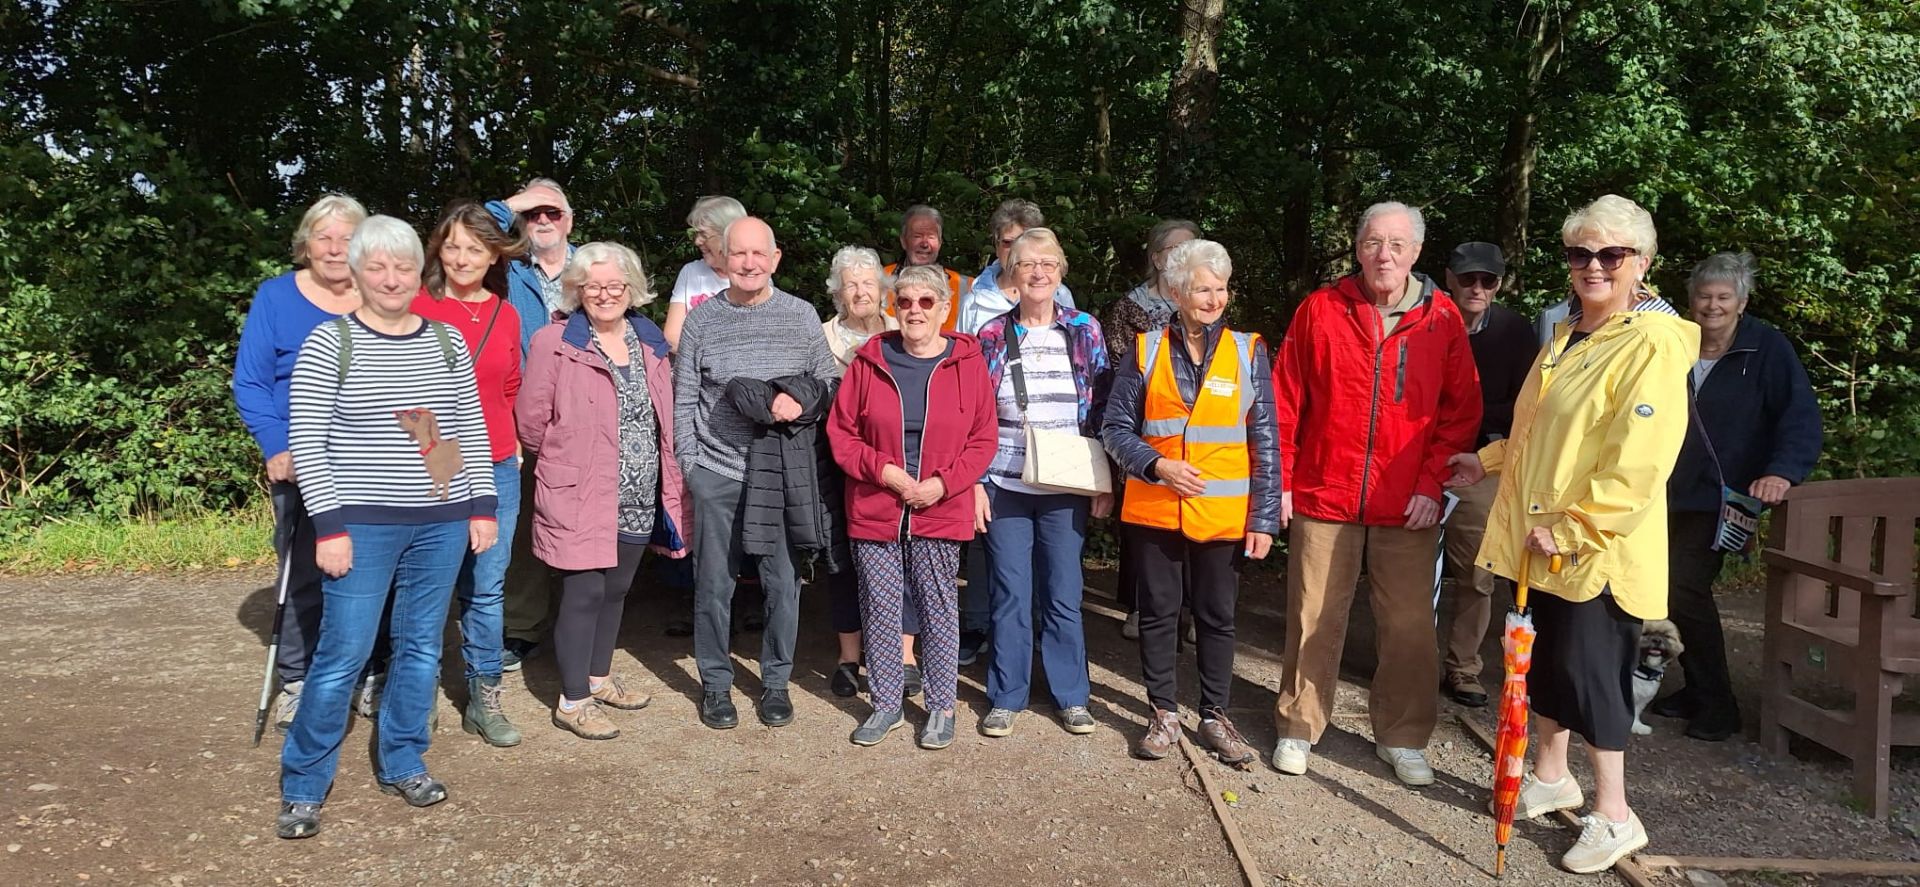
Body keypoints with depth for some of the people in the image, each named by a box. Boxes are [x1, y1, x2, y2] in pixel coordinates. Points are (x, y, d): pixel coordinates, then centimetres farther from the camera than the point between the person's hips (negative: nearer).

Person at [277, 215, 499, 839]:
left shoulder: (446, 341, 7)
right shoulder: (329, 343, -4)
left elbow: (472, 429, 11)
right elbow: (306, 442, -6)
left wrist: (482, 507, 6)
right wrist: (330, 525, -12)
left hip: (443, 521, 4)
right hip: (362, 522, -4)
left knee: (421, 645, 11)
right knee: (345, 651, -3)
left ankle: (402, 764, 26)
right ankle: (302, 785, 12)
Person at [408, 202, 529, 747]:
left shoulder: (505, 315, 8)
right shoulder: (416, 306, -4)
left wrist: (512, 444, 8)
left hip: (495, 469, 3)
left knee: (486, 587, 8)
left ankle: (484, 698, 19)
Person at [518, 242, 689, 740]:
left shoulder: (649, 342, 9)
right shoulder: (555, 343, -9)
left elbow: (664, 418, 13)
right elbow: (531, 419, -8)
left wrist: (669, 484, 10)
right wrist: (563, 461, 5)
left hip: (640, 498, 6)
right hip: (580, 495, -6)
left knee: (617, 590, 16)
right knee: (584, 593, -3)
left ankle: (598, 678, 34)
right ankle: (572, 702, 9)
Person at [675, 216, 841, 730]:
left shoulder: (802, 316, 3)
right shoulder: (701, 320, 2)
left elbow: (831, 384, 8)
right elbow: (684, 401, 5)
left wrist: (802, 402, -13)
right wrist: (688, 467, 1)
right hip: (716, 473, 0)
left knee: (783, 581, 6)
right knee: (713, 583, 7)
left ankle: (776, 681, 23)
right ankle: (715, 683, 23)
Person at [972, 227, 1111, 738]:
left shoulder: (1085, 331, 3)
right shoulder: (992, 336, 3)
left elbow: (1103, 411, 4)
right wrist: (974, 483, -1)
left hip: (1065, 488, 0)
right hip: (1005, 486, 0)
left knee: (1063, 595, 6)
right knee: (1010, 596, 5)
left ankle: (1071, 696, 19)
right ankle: (1006, 697, 17)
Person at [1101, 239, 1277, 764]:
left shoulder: (1248, 352, 1)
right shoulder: (1146, 350, 1)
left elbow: (1265, 444, 1)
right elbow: (1116, 428, 1)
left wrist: (1263, 518, -4)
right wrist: (1158, 465, -15)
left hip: (1223, 516, 0)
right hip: (1155, 511, 0)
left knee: (1216, 617, 11)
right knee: (1159, 613, 9)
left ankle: (1215, 715, 26)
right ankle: (1164, 715, 23)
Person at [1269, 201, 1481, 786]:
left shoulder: (1442, 318, 3)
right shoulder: (1320, 310, 1)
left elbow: (1462, 409, 4)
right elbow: (1285, 402, 3)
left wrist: (1432, 482, -4)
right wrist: (1280, 479, -1)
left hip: (1408, 507, 1)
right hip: (1323, 497, 0)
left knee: (1410, 627, 6)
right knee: (1314, 621, 7)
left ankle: (1402, 738, 23)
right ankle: (1298, 728, 23)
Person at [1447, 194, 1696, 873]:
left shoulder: (1654, 345, -16)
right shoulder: (1566, 336, 11)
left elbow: (1636, 465, -23)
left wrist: (1570, 529, -22)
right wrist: (1488, 461, 23)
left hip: (1596, 552, -8)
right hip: (1540, 543, 8)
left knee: (1587, 671, -1)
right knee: (1544, 661, 17)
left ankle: (1614, 817, 14)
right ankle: (1550, 777, 35)